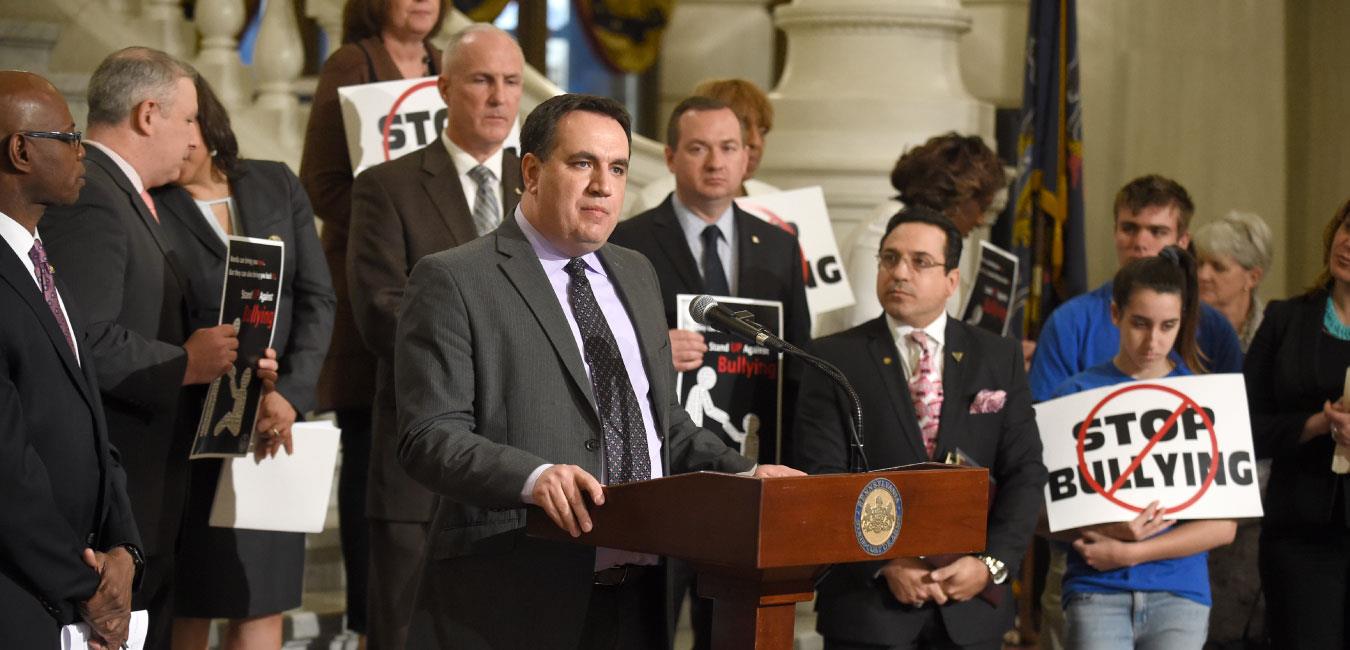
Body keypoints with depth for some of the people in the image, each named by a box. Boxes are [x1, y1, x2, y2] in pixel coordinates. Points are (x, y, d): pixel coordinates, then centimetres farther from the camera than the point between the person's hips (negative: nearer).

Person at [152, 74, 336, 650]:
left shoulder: (277, 187, 10)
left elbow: (316, 299, 5)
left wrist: (289, 395, -9)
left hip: (277, 429, 4)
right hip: (191, 434, -4)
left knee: (264, 603, 4)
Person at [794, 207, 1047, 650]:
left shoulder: (1000, 358, 8)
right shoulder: (834, 359, 1)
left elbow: (1024, 472, 4)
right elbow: (821, 480, -6)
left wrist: (992, 564, -9)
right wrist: (885, 564, -15)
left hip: (972, 605, 2)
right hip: (869, 604, -2)